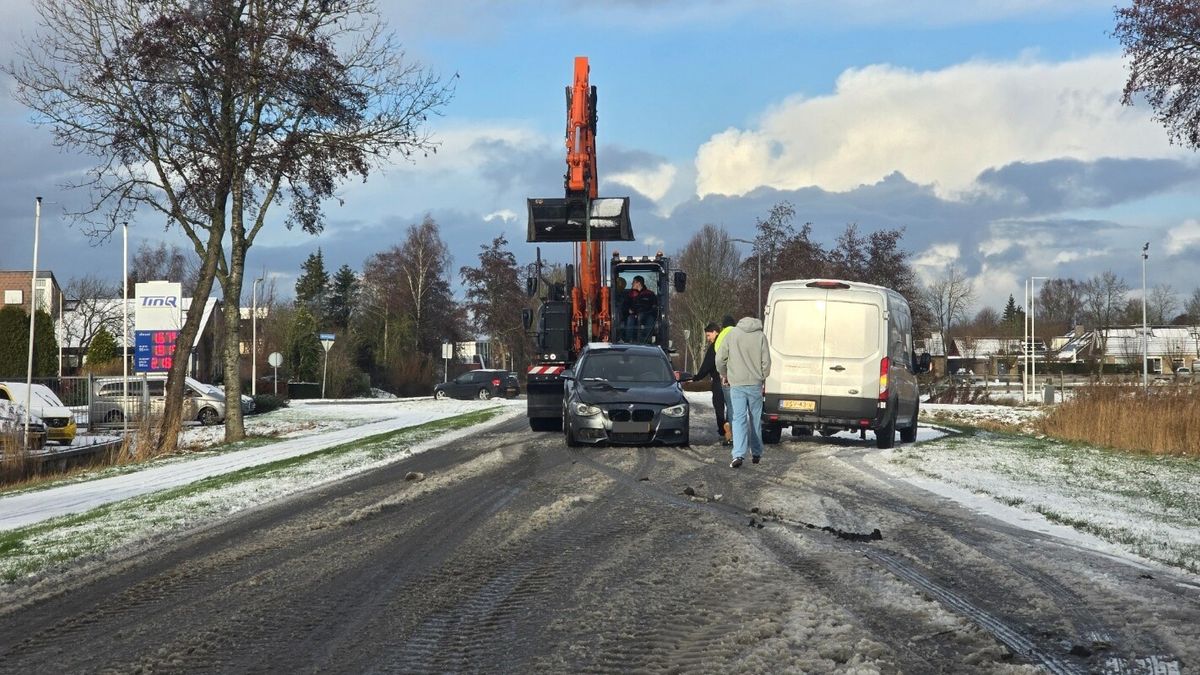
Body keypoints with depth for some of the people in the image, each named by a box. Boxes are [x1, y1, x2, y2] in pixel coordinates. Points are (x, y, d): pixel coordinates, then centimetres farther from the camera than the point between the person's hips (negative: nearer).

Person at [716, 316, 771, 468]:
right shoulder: (760, 336, -1)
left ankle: (739, 454, -18)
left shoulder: (732, 334, 0)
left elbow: (720, 358, 0)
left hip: (737, 384, -1)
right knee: (755, 418, 14)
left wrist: (724, 375, 17)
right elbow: (766, 361, -3)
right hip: (755, 384, 1)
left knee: (739, 419, -3)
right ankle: (756, 453, 22)